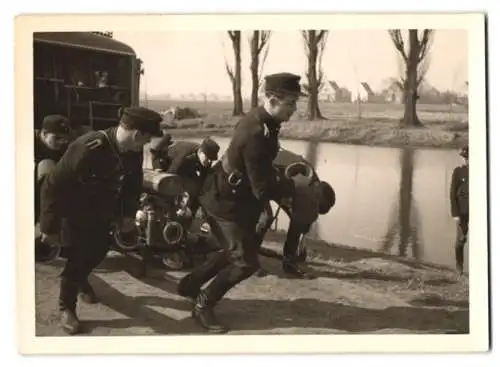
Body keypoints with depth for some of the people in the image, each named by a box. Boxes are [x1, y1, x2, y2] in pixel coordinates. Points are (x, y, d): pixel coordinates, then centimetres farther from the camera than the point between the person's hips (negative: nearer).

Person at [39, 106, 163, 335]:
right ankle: (66, 308, 19)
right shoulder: (87, 149, -37)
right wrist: (50, 227, -25)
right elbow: (53, 186, -30)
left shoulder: (133, 152, -16)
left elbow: (133, 182, 5)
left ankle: (81, 279, 52)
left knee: (99, 251, 20)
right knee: (78, 258, -2)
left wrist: (128, 214, 3)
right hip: (77, 212, -6)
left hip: (103, 213, 6)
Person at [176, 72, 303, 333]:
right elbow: (263, 190, -29)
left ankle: (189, 285, 37)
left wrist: (283, 179, 7)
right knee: (246, 262, -4)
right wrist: (295, 186, -16)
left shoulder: (258, 119, -1)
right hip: (228, 202, -10)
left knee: (233, 252, 23)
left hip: (224, 196, 10)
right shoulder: (257, 134, -32)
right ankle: (203, 306, 10)